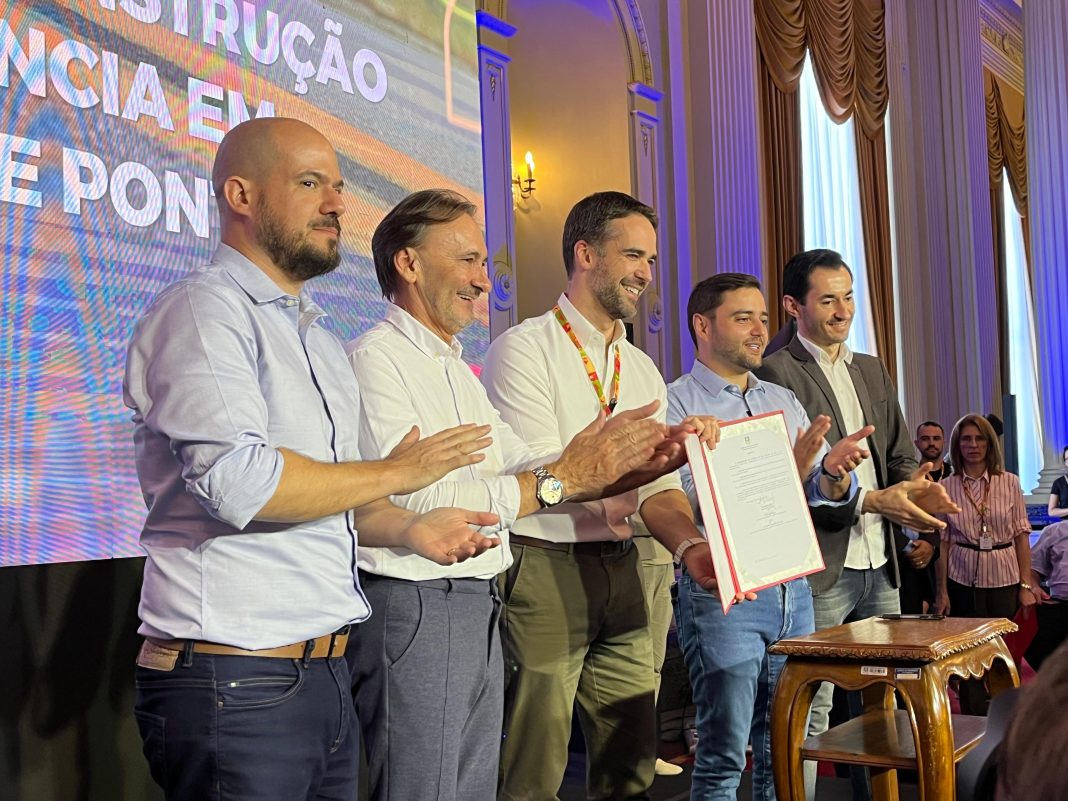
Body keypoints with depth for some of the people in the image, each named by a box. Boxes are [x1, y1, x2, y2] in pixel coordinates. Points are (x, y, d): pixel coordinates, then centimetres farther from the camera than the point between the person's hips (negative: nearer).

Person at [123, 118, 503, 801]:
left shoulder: (316, 335, 20)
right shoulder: (203, 309, -9)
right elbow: (241, 481, -23)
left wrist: (410, 530, 5)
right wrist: (398, 473, -10)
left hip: (327, 672, 9)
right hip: (236, 682, -8)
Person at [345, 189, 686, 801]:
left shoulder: (459, 371, 19)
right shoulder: (376, 360, -12)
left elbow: (521, 468, 14)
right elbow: (418, 502, -22)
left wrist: (642, 461, -1)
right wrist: (561, 479, -21)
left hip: (479, 612, 9)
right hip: (413, 609, -9)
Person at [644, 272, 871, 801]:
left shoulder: (783, 401, 15)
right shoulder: (677, 403, -4)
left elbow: (824, 492, 8)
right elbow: (688, 503, -16)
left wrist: (834, 470, -15)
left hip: (793, 587, 6)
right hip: (721, 590, -6)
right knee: (724, 754, -2)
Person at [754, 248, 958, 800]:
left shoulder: (872, 371, 17)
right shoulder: (776, 374, -7)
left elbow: (900, 457, 18)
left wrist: (916, 488, -5)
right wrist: (871, 500, -19)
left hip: (881, 567, 7)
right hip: (820, 569, -7)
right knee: (811, 715, -1)